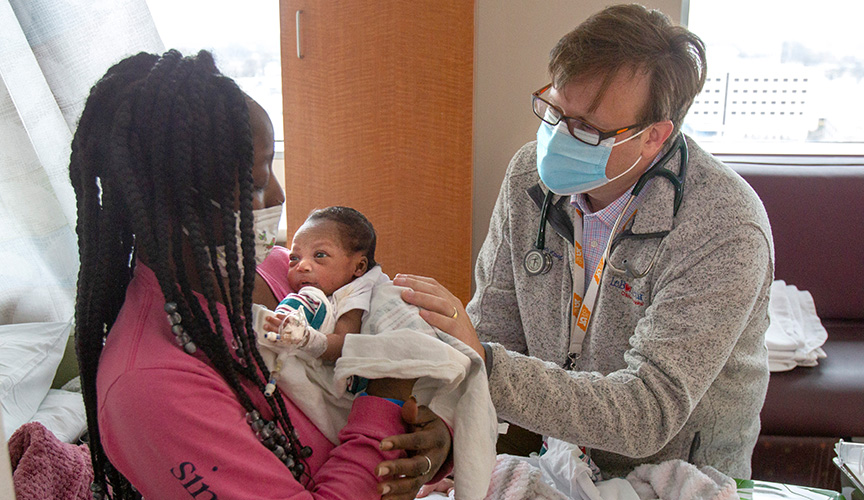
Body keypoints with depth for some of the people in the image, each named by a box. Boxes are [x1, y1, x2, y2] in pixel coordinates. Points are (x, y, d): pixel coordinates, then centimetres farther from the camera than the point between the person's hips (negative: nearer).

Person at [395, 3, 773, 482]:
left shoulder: (725, 230, -27)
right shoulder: (530, 172, -9)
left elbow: (649, 415, -31)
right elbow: (494, 326, -3)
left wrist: (484, 366, -41)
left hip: (686, 482, -2)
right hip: (563, 462, 3)